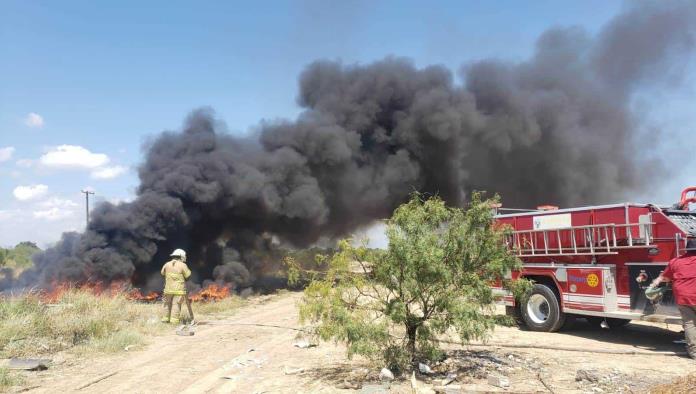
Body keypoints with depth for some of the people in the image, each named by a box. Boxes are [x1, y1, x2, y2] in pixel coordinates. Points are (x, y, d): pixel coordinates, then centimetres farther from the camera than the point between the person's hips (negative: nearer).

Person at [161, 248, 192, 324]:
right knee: (176, 304, -2)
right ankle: (174, 320, -5)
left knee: (167, 304, 15)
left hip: (169, 289, 4)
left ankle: (165, 319, 17)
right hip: (179, 289, -4)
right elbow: (188, 275, -3)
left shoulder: (167, 264, 4)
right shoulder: (182, 265, -8)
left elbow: (162, 273, 18)